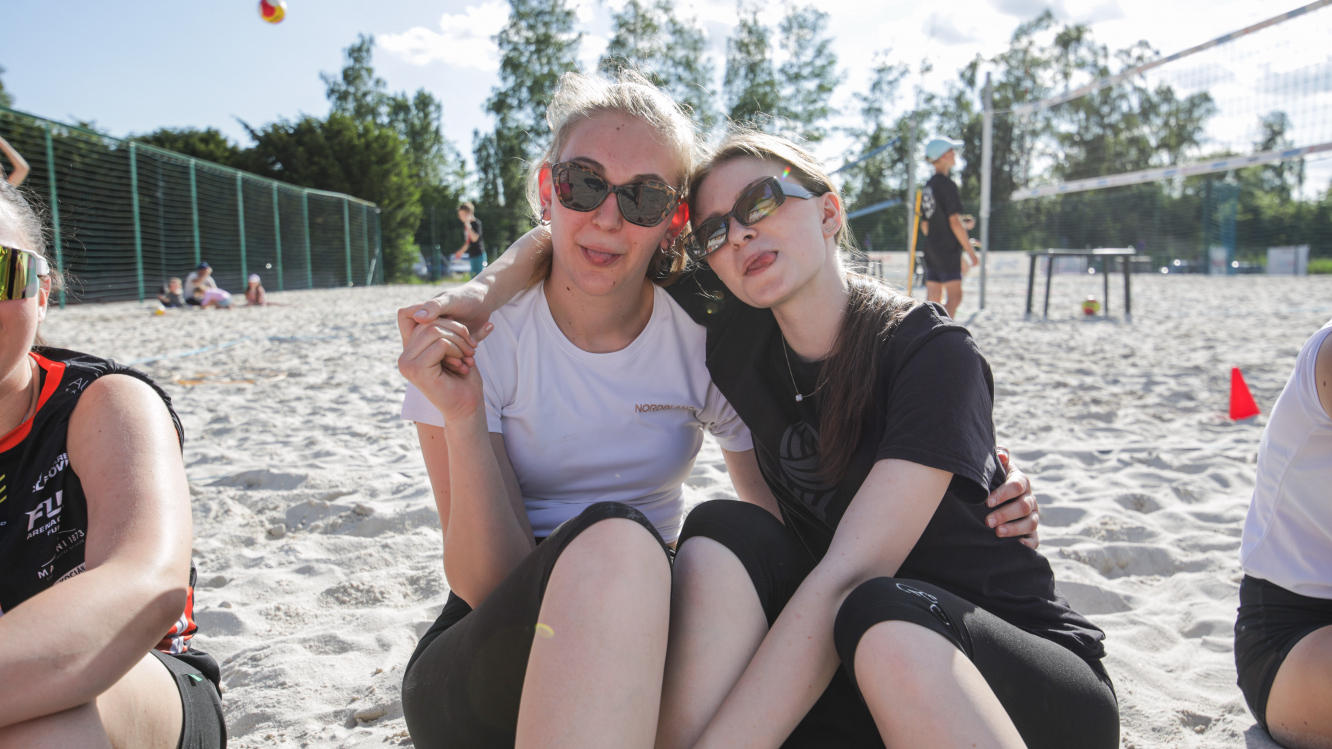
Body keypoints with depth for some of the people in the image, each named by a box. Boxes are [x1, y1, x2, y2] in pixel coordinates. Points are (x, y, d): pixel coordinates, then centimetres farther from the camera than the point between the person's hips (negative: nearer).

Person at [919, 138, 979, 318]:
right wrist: (970, 251, -12)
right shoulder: (948, 185, -12)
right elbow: (954, 222, -16)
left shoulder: (928, 186, 14)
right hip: (948, 249, -8)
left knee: (933, 299, 9)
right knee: (955, 296, -8)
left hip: (931, 249, 8)